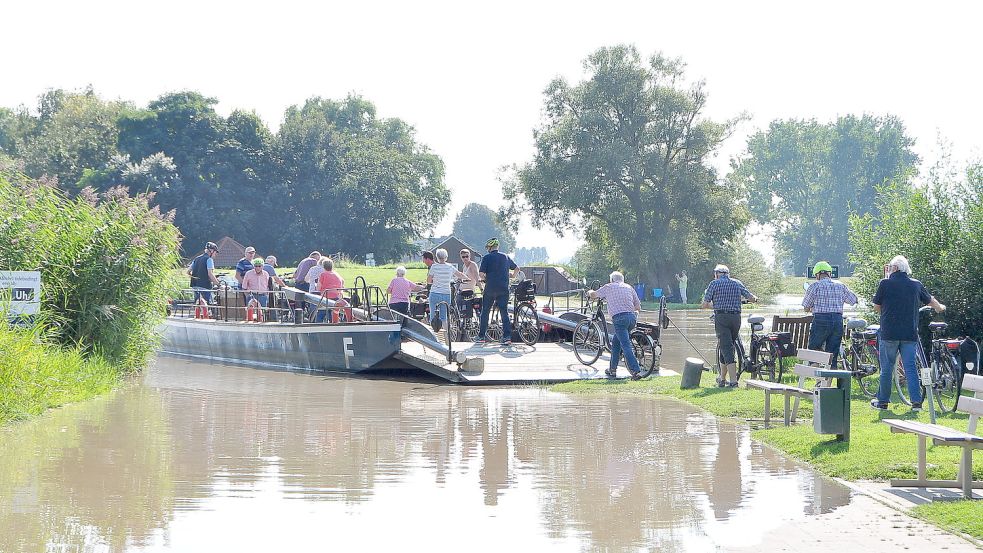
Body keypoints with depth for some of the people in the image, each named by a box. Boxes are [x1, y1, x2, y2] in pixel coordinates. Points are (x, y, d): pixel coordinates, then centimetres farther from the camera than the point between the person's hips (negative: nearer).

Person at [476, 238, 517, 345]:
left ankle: (481, 336, 13)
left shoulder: (487, 258, -5)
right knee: (504, 312, 3)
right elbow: (516, 268, 21)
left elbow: (481, 274, -12)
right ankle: (507, 336, -8)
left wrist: (486, 279, 10)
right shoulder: (505, 257, 9)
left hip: (490, 288, -3)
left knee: (485, 312, 10)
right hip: (504, 289, 3)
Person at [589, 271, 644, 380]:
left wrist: (590, 292, 49)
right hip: (632, 317, 5)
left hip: (619, 318, -5)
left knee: (625, 345, -10)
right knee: (616, 343, 20)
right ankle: (612, 369, 26)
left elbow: (593, 294, 25)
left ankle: (635, 371, -21)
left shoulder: (609, 287, 12)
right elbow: (638, 307, 17)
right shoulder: (629, 287, 20)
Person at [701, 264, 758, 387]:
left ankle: (733, 381, -18)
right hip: (736, 317, 4)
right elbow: (751, 298, 9)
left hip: (721, 318, -4)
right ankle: (722, 378, 27)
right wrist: (755, 298, 33)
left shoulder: (714, 284, 4)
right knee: (727, 347, 18)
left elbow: (704, 305, 1)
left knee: (726, 348, -8)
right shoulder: (737, 283, 13)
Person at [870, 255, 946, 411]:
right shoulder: (916, 285, 6)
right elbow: (930, 301, 23)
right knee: (910, 367, 5)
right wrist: (940, 308, 43)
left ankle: (882, 401, 12)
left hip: (889, 333, -3)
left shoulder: (885, 283, -6)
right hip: (910, 334, 3)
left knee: (886, 368, 5)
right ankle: (916, 401, -2)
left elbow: (876, 307, 0)